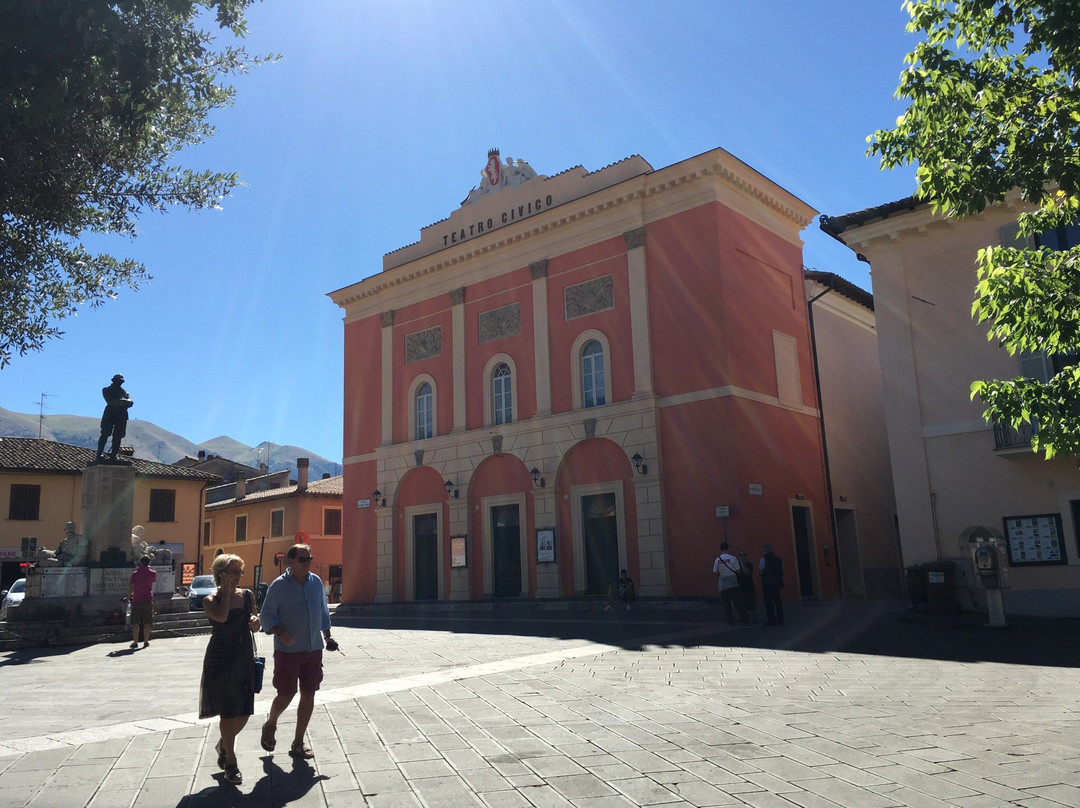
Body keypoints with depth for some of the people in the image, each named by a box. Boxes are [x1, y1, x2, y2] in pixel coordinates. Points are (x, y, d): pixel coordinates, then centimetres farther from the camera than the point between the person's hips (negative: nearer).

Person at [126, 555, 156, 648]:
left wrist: (128, 598, 9)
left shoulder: (135, 574, -5)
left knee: (135, 623, 4)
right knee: (147, 623, 6)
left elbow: (131, 589, -4)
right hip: (148, 600, 1)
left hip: (136, 600, -1)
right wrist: (148, 568, 20)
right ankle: (146, 641, 7)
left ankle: (135, 642, 1)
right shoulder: (152, 573, -2)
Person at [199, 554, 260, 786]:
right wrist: (226, 592, -18)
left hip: (245, 658, 5)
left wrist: (256, 622, -9)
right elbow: (221, 617, -28)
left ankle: (224, 744, 37)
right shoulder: (211, 600, -7)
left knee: (244, 711, 8)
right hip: (221, 660, -4)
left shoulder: (247, 595, 5)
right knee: (228, 711, 0)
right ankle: (230, 762, 16)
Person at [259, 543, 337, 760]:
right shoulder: (278, 585, -8)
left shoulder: (316, 582, 6)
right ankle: (270, 725, 34)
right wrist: (280, 633, -21)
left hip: (314, 649, 5)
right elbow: (267, 616, -6)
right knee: (286, 694, 1)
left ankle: (298, 743, 20)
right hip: (287, 650, -4)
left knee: (308, 695, 6)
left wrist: (328, 636, 15)